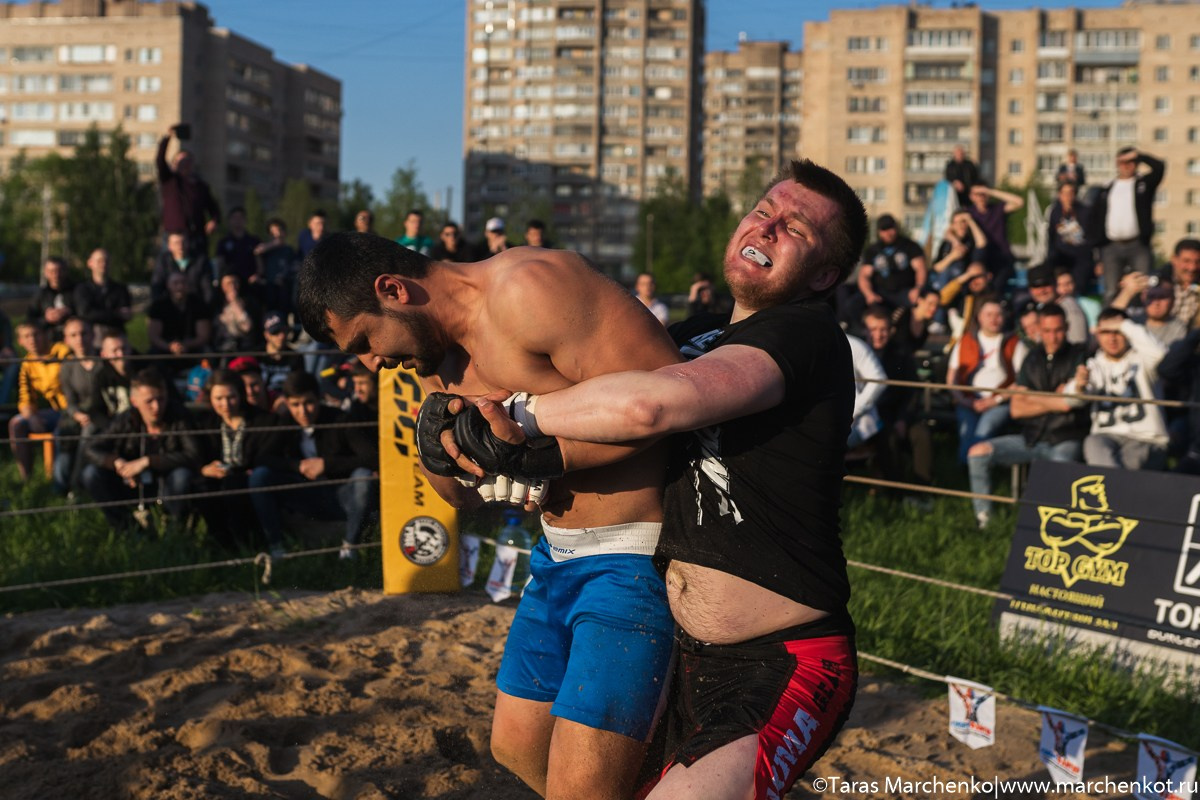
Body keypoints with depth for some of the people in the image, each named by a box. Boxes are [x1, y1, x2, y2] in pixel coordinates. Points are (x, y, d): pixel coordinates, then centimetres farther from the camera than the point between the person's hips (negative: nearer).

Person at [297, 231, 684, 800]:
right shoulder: (437, 353, 11)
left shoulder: (528, 289, -20)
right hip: (557, 557, 10)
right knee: (515, 745, 20)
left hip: (633, 555, -10)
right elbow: (465, 492, 14)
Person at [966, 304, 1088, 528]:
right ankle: (983, 518, -5)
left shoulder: (1078, 355, 0)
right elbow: (1017, 409, 4)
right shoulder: (1033, 359, 12)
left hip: (1064, 441, -4)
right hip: (1031, 438, 5)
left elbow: (1071, 398, -14)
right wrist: (1054, 403, -7)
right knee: (978, 452, -14)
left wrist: (1029, 398, -2)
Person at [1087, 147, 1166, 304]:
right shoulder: (1106, 189, 13)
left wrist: (1137, 154, -4)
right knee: (1111, 291, 2)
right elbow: (1095, 217, 12)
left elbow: (1159, 167, -9)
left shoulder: (1144, 183, 9)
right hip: (1111, 247, 2)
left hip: (1138, 245, -2)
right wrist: (1095, 243, 5)